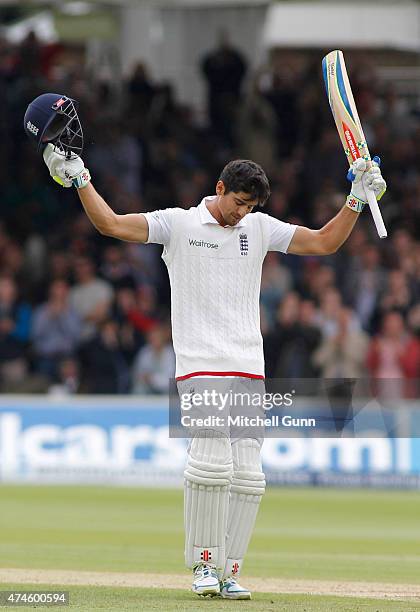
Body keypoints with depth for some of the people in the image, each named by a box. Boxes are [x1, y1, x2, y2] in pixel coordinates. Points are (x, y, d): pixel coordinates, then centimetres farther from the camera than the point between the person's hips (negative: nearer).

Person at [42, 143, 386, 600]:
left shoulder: (261, 228, 14)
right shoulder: (178, 223, 3)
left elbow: (324, 242, 18)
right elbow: (110, 223, -3)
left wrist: (357, 199, 9)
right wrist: (79, 179, -11)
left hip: (248, 369, 4)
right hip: (199, 365, -4)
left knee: (247, 471, -3)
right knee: (212, 459, -19)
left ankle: (230, 571, 3)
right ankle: (204, 563, -5)